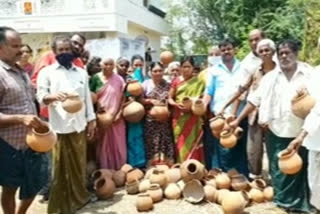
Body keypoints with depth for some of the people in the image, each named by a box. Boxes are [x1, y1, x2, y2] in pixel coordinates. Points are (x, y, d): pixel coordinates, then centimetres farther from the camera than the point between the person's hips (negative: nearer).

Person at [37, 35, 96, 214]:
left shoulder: (81, 72, 12)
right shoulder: (47, 72, 1)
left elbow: (87, 97, 14)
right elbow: (40, 97, -7)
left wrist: (91, 120, 9)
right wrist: (53, 96, -29)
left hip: (79, 125, 4)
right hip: (59, 127, -3)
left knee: (79, 164, 14)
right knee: (60, 166, 3)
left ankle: (79, 196, 30)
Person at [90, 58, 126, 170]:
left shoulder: (119, 80, 1)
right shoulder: (96, 78, 2)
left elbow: (124, 97, 1)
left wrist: (120, 113, -7)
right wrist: (96, 109, -10)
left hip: (116, 117, 0)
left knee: (117, 143, 5)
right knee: (103, 144, 7)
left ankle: (119, 168, 18)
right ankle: (104, 168, 19)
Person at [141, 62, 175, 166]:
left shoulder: (167, 84, 6)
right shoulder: (146, 84, -1)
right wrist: (151, 100, -14)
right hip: (151, 120, -2)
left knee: (166, 142, 6)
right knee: (152, 143, 2)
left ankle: (166, 164, 15)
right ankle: (153, 164, 11)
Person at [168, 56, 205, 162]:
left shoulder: (198, 82, 2)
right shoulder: (176, 81, 6)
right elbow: (170, 99, 6)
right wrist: (177, 104, -14)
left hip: (193, 118, -1)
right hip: (179, 118, 2)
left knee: (192, 144, -1)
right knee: (181, 144, 5)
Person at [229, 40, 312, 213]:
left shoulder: (309, 74, 0)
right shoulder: (270, 77, 7)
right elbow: (254, 100, 7)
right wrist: (238, 120, 6)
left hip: (300, 132, -2)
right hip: (276, 131, 2)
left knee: (300, 168, 9)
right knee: (278, 168, 10)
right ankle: (282, 200, 24)